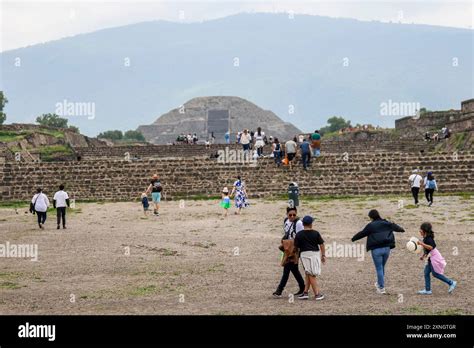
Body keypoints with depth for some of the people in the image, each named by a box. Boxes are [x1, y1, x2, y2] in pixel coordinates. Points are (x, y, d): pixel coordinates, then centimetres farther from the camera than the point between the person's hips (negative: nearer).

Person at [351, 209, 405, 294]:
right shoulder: (386, 223, 8)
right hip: (386, 248, 5)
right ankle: (379, 284, 32)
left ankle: (381, 288, 4)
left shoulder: (370, 226, -6)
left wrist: (353, 239, 18)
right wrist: (401, 229, 46)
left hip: (376, 250, -5)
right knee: (382, 267, 19)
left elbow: (362, 233, 1)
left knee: (379, 268, 2)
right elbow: (395, 227, 25)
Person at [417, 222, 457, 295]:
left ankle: (451, 283, 3)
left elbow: (430, 247, -35)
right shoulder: (426, 238, 12)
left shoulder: (428, 239, -20)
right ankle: (427, 290, 9)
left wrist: (421, 244, -35)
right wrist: (423, 256, 23)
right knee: (426, 272, 7)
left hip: (434, 258, -10)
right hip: (431, 259, 10)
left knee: (435, 273, -5)